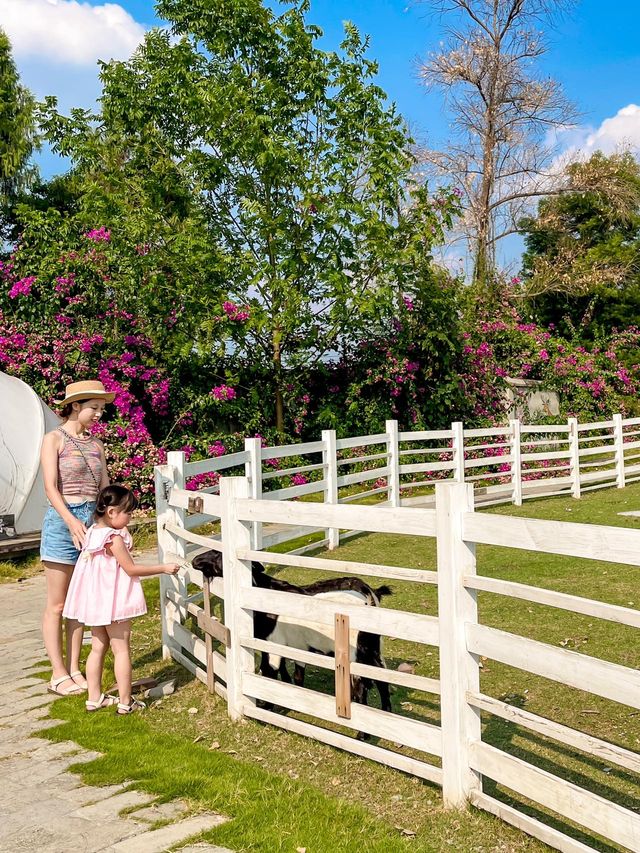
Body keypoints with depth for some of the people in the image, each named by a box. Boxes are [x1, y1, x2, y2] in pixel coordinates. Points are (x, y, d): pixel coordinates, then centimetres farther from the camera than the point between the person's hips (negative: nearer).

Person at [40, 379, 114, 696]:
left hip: (93, 521, 6)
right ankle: (58, 675, 10)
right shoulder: (54, 439, -5)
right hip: (63, 520, -6)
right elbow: (50, 487, -14)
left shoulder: (95, 444, 12)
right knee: (57, 604, 3)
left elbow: (105, 488, 8)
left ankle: (74, 669, 19)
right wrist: (72, 521, -28)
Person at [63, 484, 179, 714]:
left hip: (95, 601, 9)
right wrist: (163, 568, -11)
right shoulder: (114, 539, -21)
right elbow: (131, 569, -17)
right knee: (121, 650, 1)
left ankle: (94, 698, 24)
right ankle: (125, 702, 7)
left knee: (98, 647, 16)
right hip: (113, 602, -8)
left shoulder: (92, 533, 4)